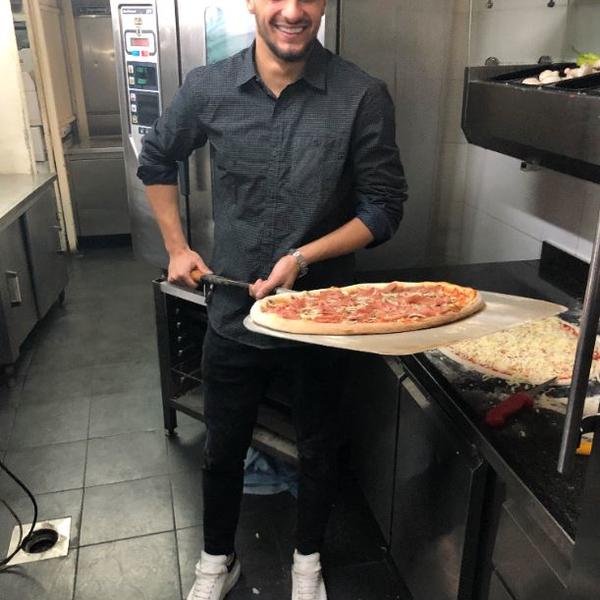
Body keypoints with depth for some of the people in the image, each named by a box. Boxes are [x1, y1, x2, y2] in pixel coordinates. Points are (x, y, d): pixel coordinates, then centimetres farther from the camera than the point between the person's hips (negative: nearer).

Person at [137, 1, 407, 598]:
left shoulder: (362, 96, -13)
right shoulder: (208, 88, -7)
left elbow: (384, 206, -9)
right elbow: (156, 160, 11)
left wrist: (303, 257, -20)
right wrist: (177, 248, 7)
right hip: (232, 313, 2)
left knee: (317, 450, 19)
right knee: (222, 449, 18)